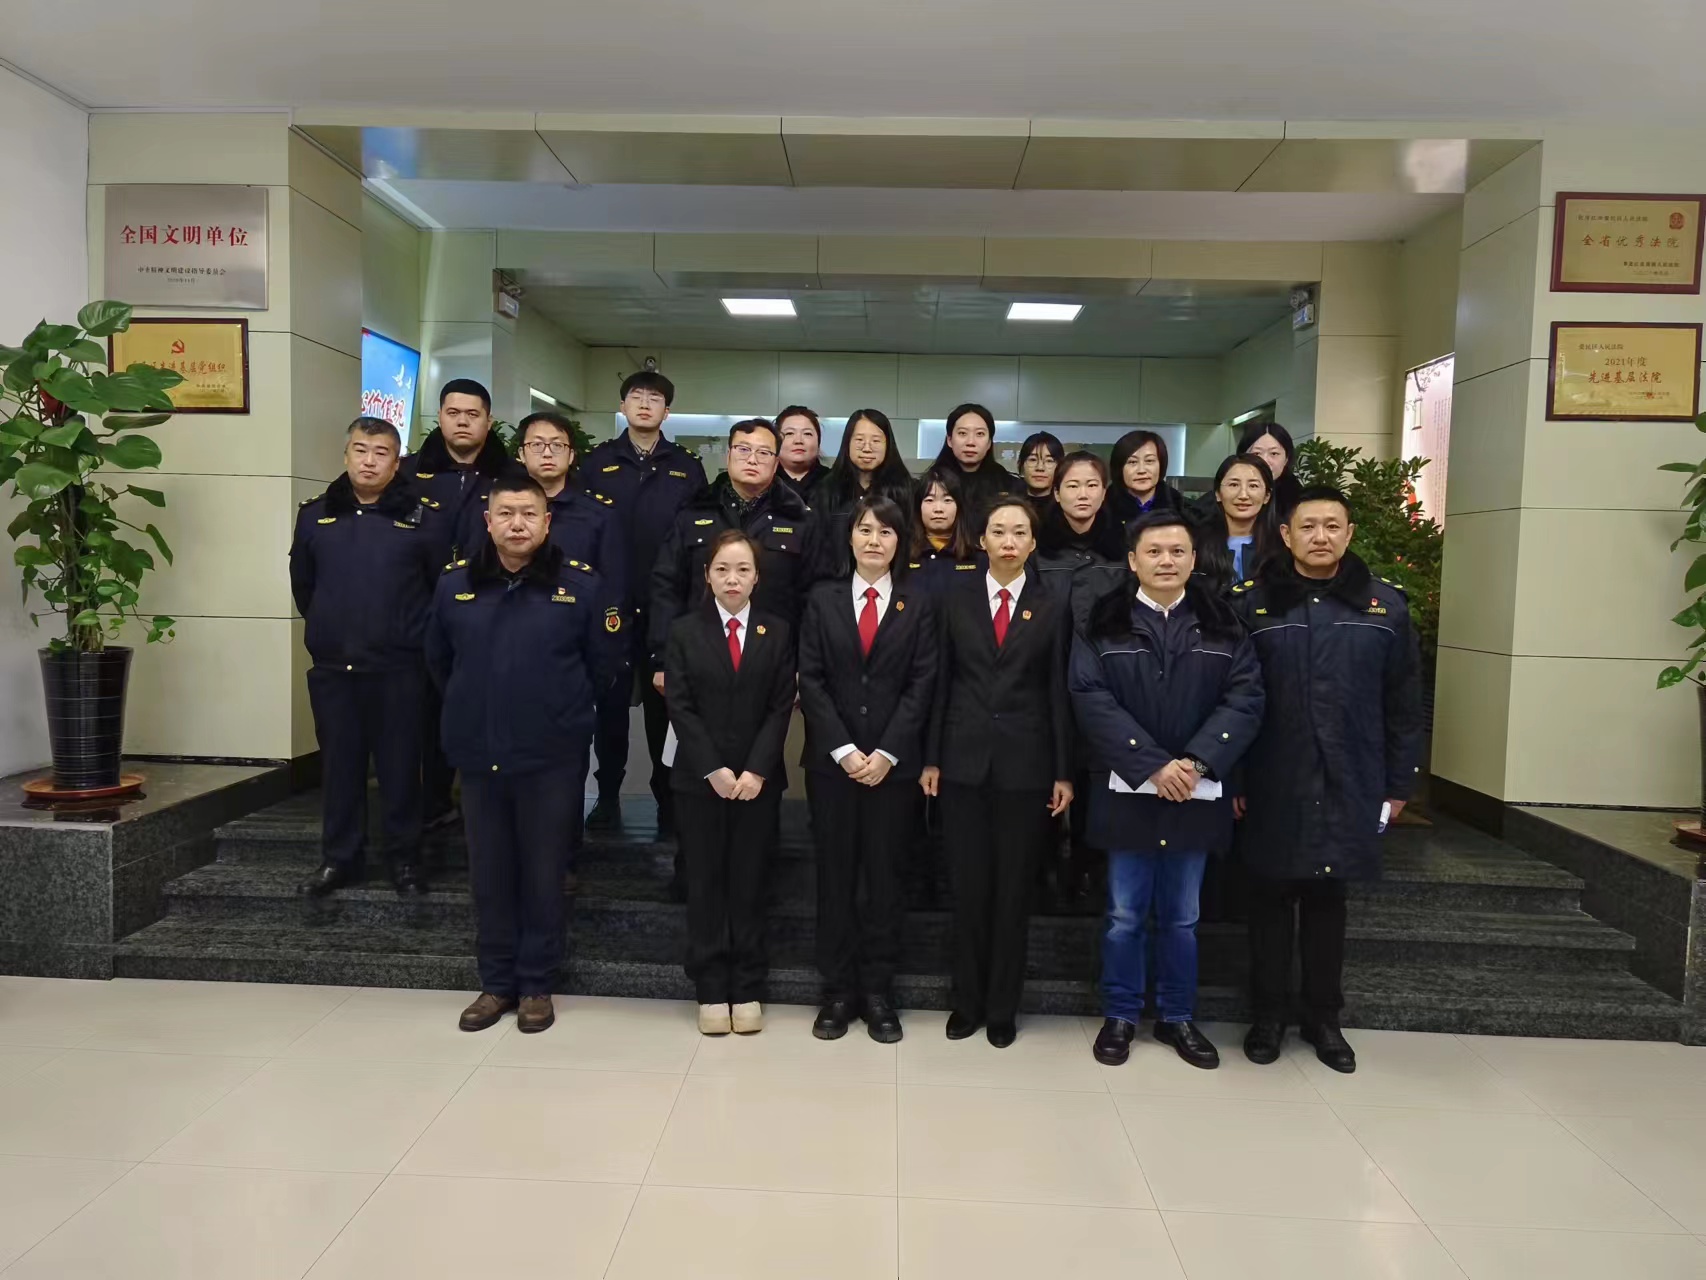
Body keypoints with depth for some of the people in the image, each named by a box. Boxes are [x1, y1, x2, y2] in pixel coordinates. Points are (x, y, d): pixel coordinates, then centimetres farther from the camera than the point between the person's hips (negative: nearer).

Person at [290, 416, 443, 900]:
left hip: (399, 668, -3)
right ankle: (339, 857, 24)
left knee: (400, 765, 4)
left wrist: (417, 633, 4)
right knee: (339, 765, 11)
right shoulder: (315, 515, 7)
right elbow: (302, 583, 18)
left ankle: (405, 858, 18)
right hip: (332, 667, 3)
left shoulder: (422, 516, -3)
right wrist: (328, 626, 17)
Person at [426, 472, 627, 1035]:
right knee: (488, 871, 11)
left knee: (542, 871, 8)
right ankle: (496, 983, 26)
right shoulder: (455, 582, 2)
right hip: (477, 752, 3)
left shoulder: (581, 584, -7)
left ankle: (537, 986, 21)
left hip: (551, 755, -3)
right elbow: (438, 660, 16)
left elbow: (605, 660, 2)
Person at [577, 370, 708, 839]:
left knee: (664, 702, 7)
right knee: (610, 700, 9)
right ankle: (608, 795, 22)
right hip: (609, 602, 1)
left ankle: (668, 799, 19)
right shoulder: (596, 462, 5)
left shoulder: (688, 468, 4)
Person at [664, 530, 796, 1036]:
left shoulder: (777, 631, 3)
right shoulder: (683, 631, 1)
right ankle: (711, 990, 15)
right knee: (705, 883, 6)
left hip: (758, 779, 0)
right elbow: (680, 708, -5)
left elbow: (781, 707, -2)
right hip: (699, 778, 0)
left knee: (749, 882, 6)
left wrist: (756, 770, -12)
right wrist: (714, 770, -13)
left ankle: (747, 989, 16)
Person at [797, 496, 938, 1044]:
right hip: (831, 760, 1)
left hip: (894, 762, -1)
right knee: (835, 874, 6)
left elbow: (922, 685, -2)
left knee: (884, 875, 5)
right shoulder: (822, 599, 6)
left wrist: (887, 752, -11)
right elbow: (811, 681, 0)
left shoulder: (918, 604, 5)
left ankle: (878, 992, 16)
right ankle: (838, 991, 16)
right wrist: (844, 749, -10)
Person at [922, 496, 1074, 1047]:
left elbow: (1059, 693, 2)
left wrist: (1064, 772, -2)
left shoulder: (1051, 609, 3)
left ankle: (1003, 1007, 21)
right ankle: (967, 1002, 22)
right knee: (968, 887, 7)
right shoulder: (956, 600, 4)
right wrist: (931, 758, 1)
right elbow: (943, 682, 4)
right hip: (964, 759, 1)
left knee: (1014, 889, 7)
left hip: (1025, 763, -1)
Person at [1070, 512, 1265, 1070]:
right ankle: (1120, 1015, 25)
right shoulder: (1103, 624, -1)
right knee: (1125, 915, 8)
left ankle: (1177, 1017, 30)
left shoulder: (1223, 625, 4)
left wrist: (1196, 763, -17)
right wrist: (1152, 766, -19)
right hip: (1126, 793, -1)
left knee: (1182, 917, 13)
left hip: (1197, 795, 2)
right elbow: (1092, 700, -11)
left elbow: (1244, 700, -4)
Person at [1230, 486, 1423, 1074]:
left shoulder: (1385, 603, 2)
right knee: (1270, 898, 8)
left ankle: (1323, 1017, 27)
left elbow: (1403, 703, 5)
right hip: (1271, 784, -1)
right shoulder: (1250, 602, -3)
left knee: (1328, 899, 13)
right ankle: (1268, 1015, 22)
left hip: (1348, 785, 2)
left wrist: (1399, 782, 5)